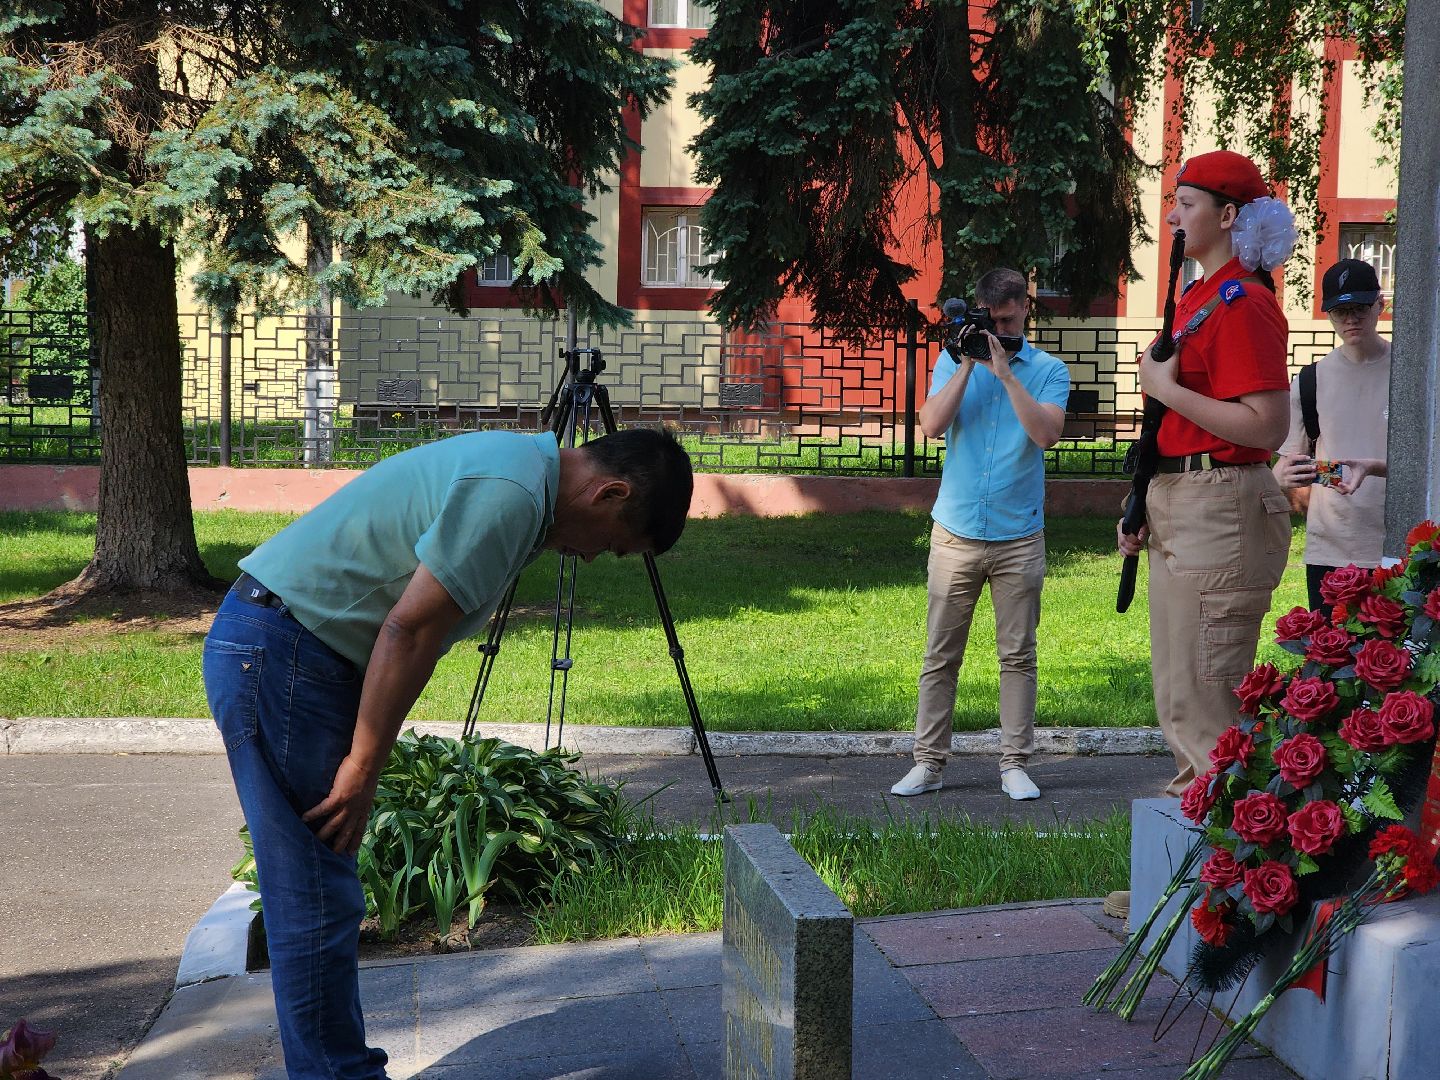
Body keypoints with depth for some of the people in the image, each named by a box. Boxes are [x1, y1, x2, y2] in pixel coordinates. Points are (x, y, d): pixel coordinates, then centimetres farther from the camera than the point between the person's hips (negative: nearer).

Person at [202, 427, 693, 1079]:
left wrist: (359, 768, 16)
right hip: (278, 655, -11)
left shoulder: (519, 467, 14)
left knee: (324, 896, 15)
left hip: (291, 650, 11)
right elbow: (407, 632, -21)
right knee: (316, 901, -6)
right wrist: (362, 773, -14)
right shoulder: (510, 492, -18)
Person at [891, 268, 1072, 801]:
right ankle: (929, 761, 9)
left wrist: (1005, 373, -15)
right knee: (941, 655, 3)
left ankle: (1014, 762, 12)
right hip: (956, 532, 1)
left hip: (1019, 537, -1)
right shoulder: (954, 359, 7)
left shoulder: (1048, 369, 2)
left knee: (1018, 656, 4)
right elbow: (933, 425, -7)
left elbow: (1046, 434, -14)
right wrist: (967, 364, -10)